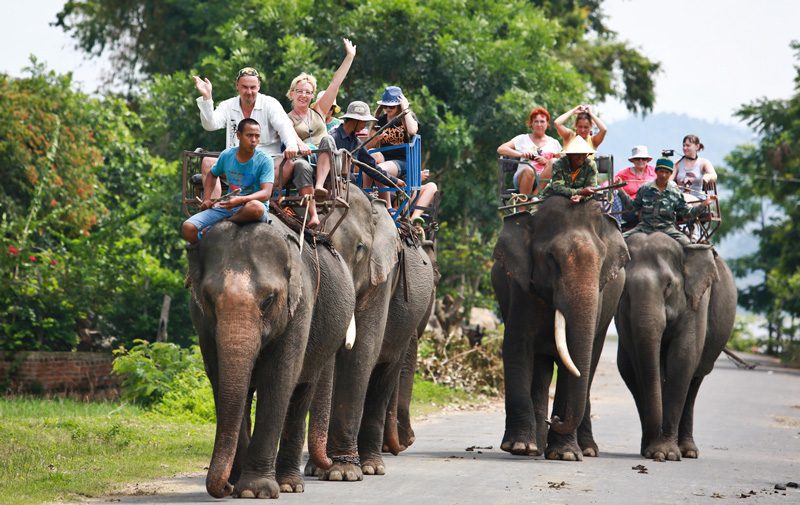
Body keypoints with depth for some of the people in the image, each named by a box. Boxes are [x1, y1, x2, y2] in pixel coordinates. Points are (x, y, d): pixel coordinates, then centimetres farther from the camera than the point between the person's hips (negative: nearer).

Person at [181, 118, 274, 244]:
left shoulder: (264, 161, -7)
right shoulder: (227, 155, 6)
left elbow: (266, 193, -19)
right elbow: (212, 175, 27)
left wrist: (241, 200, -35)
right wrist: (207, 199, 10)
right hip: (227, 206, 3)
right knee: (188, 229, -20)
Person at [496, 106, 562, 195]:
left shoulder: (554, 143, 20)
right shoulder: (523, 139, 16)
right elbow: (500, 149, 6)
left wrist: (546, 161, -10)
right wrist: (520, 154, -9)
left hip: (544, 179, 2)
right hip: (522, 177, -2)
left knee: (552, 163, -30)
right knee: (529, 170, -36)